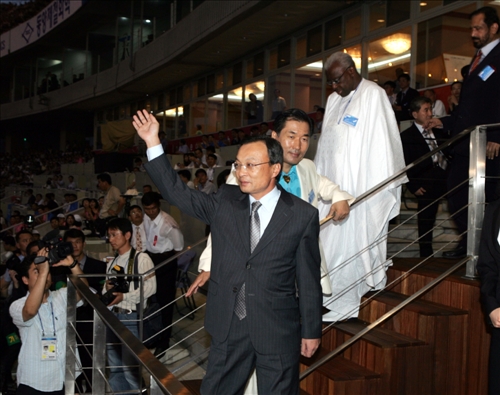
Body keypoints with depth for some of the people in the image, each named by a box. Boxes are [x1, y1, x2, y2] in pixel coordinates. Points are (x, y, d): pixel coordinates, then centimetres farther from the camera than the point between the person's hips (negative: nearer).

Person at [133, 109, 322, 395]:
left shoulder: (303, 215, -8)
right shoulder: (225, 201, 2)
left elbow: (309, 280, -4)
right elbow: (177, 192, 1)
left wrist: (311, 331, 1)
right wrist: (153, 143, -7)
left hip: (278, 331, -3)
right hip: (228, 327, 3)